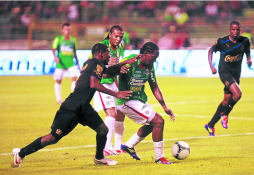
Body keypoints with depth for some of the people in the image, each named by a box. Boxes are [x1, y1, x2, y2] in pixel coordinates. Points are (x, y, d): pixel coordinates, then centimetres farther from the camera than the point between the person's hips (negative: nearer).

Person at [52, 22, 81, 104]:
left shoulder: (73, 40, 12)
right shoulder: (58, 39, 1)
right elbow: (54, 49, -8)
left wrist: (78, 63, 19)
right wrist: (55, 56, -27)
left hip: (70, 63, 2)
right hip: (61, 63, -2)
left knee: (74, 78, -15)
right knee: (58, 81, 4)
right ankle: (58, 99, 19)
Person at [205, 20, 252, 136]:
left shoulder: (245, 41, -1)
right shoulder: (221, 42, -10)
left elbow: (248, 53, 16)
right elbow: (211, 51, 6)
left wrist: (249, 60, -6)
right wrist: (211, 66, -3)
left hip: (236, 74, 5)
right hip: (225, 72, -5)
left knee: (226, 101, 8)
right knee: (237, 93, -26)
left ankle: (210, 125, 23)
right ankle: (224, 115, -3)